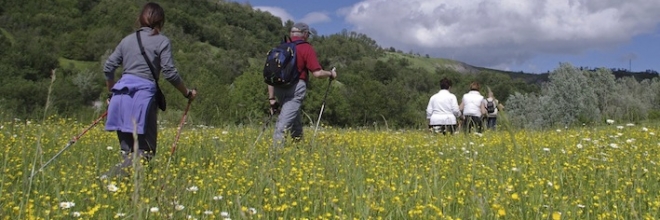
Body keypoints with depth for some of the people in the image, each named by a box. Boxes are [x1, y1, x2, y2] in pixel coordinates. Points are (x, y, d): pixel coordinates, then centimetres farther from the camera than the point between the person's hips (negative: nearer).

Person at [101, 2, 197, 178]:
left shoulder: (128, 39, 19)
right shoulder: (162, 41, 4)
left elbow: (108, 67, 19)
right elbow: (169, 73, -3)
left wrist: (112, 93, 32)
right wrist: (187, 93, 10)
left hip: (122, 93, 6)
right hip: (144, 94, -6)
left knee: (128, 150, 9)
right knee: (144, 151, -4)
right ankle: (112, 176, -23)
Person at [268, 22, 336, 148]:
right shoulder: (306, 49, 0)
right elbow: (317, 73, -7)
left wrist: (271, 98, 15)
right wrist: (330, 73, 14)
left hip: (279, 89, 6)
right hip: (296, 88, -6)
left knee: (296, 121, 22)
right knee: (283, 123, -12)